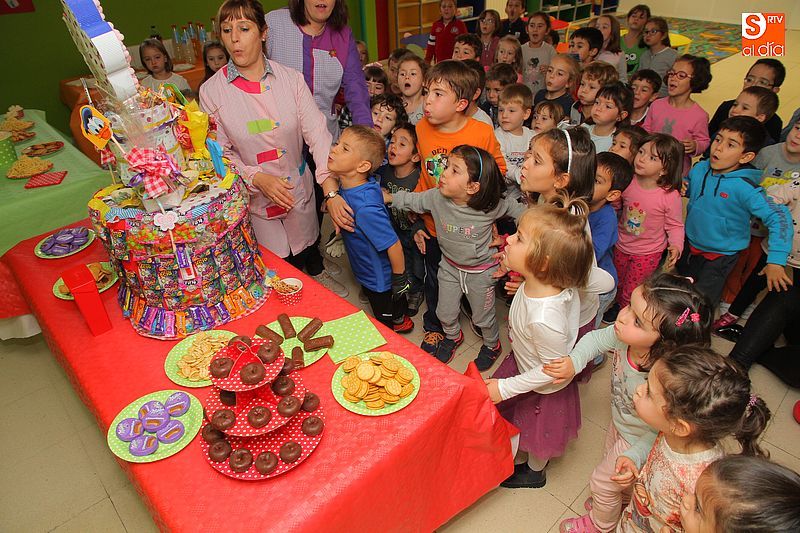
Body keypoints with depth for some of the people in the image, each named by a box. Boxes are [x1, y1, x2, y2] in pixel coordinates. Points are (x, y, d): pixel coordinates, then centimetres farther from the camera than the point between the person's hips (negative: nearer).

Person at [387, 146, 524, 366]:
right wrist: (389, 197, -11)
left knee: (483, 316, 18)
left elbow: (516, 209, -10)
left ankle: (492, 345, 50)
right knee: (445, 313, 20)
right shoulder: (436, 197, -21)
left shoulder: (491, 206, -27)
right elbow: (413, 200, -5)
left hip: (481, 271, -3)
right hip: (450, 266, 3)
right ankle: (453, 336, 55)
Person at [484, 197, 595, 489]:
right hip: (523, 363, 7)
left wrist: (506, 388, -21)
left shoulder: (544, 319, -47)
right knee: (520, 421, 32)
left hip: (543, 389, -6)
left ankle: (534, 473, 60)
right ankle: (519, 459, 64)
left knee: (536, 432, 26)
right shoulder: (553, 281, -26)